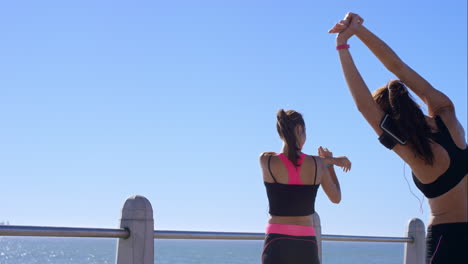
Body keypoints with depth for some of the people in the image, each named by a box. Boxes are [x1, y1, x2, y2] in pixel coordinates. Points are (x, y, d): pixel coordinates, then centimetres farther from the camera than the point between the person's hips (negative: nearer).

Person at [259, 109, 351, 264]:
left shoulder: (266, 160, -3)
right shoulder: (318, 164, 0)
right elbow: (336, 198, 14)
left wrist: (331, 160, 21)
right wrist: (330, 163, 24)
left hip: (276, 242, -2)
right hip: (306, 243, 2)